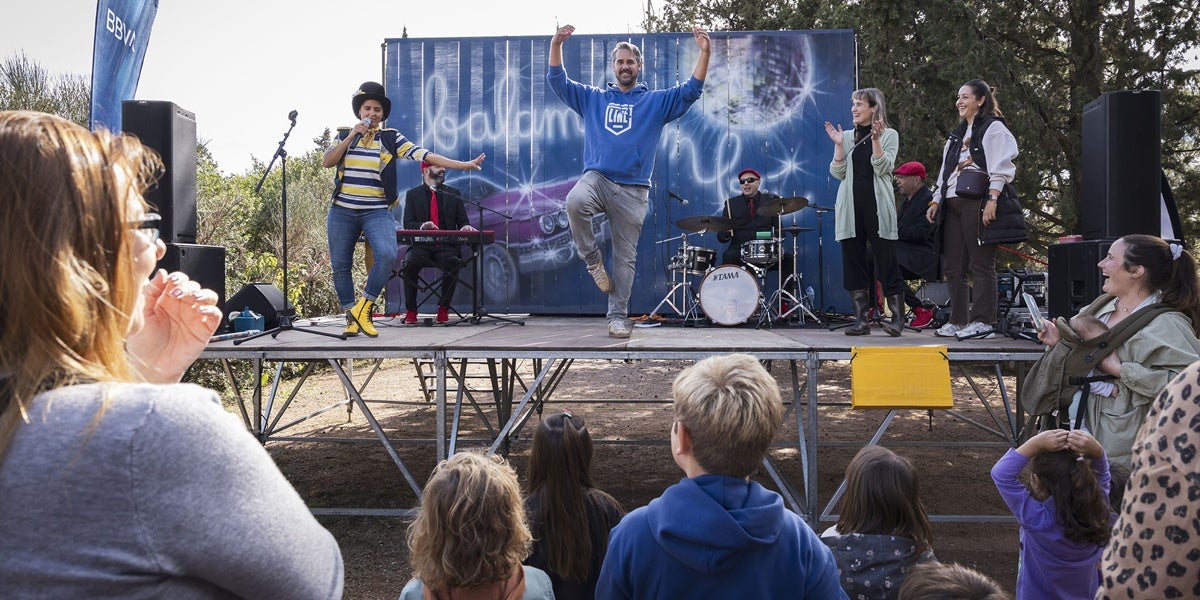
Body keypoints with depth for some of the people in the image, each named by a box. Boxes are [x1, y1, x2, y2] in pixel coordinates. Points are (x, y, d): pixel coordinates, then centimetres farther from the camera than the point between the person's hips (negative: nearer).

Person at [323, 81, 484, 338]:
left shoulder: (390, 138, 2)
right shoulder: (344, 135, 9)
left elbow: (425, 155, -6)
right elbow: (327, 162, -3)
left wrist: (463, 165, -15)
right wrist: (351, 136, -10)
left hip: (376, 212, -2)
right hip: (342, 211, 2)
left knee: (387, 255, -26)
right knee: (340, 266, 4)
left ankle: (363, 308, -9)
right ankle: (351, 318, 19)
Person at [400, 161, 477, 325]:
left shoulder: (453, 194, 17)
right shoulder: (412, 194, 13)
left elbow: (462, 221, 12)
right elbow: (408, 224, 3)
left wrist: (465, 227, -13)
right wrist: (421, 225, -19)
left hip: (447, 246, 0)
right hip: (421, 245, 0)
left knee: (453, 263, -33)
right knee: (411, 263, -33)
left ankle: (443, 308, -11)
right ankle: (410, 310, -13)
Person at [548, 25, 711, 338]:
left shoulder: (656, 101, 13)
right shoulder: (593, 98, 16)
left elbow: (690, 90, 2)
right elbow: (558, 81, 11)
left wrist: (704, 52, -11)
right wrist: (556, 44, -4)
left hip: (633, 190, 0)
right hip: (597, 177, 0)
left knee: (625, 256, 1)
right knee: (575, 202, -35)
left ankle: (618, 316, 11)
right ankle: (592, 258, -10)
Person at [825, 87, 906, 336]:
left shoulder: (889, 135, 5)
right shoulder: (848, 136, 14)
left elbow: (883, 168, -8)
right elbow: (838, 173, 6)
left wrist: (875, 139, -16)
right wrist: (838, 145, -5)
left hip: (878, 206, -3)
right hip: (851, 207, 4)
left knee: (886, 259, -4)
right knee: (853, 259, 1)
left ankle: (897, 318, 1)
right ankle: (861, 319, 5)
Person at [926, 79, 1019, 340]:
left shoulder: (994, 128, 1)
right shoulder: (958, 135, 25)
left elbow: (1000, 167, -10)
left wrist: (992, 199, -21)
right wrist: (936, 201, 19)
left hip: (977, 203, -8)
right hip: (953, 205, 8)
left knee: (981, 264, -8)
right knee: (952, 265, 6)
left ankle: (983, 322, -8)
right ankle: (959, 321, 13)